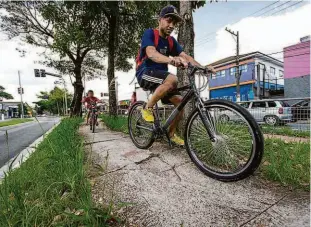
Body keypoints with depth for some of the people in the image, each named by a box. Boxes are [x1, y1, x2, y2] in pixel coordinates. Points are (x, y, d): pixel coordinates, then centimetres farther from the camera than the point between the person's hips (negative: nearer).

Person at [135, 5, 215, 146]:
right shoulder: (150, 33, -7)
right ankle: (148, 108, -17)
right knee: (172, 79, -35)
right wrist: (171, 60, -47)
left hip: (160, 76, 7)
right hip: (145, 73, -7)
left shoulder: (171, 41, 11)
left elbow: (186, 56, 0)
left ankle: (171, 134, 10)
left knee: (180, 101, -5)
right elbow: (151, 54, -27)